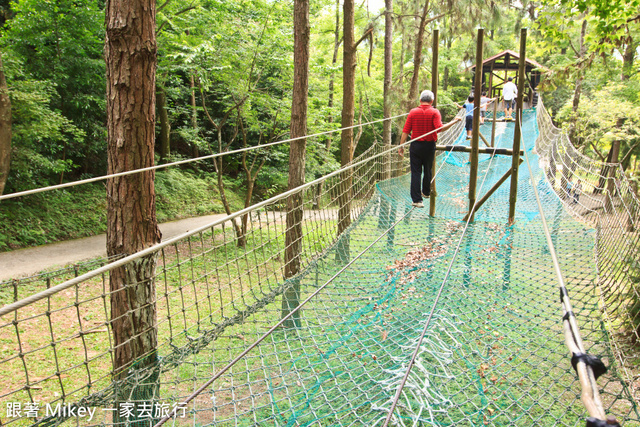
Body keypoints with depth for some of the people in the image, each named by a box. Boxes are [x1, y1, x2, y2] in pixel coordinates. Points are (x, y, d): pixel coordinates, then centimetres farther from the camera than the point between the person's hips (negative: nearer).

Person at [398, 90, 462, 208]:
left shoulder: (413, 112, -1)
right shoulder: (434, 112, -6)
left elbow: (406, 131, -4)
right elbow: (439, 128, -20)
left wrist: (401, 146, 1)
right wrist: (454, 121, -11)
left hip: (415, 146, 0)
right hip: (429, 146, 0)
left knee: (415, 172, 1)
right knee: (427, 170, 19)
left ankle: (416, 199, -4)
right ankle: (426, 192, 38)